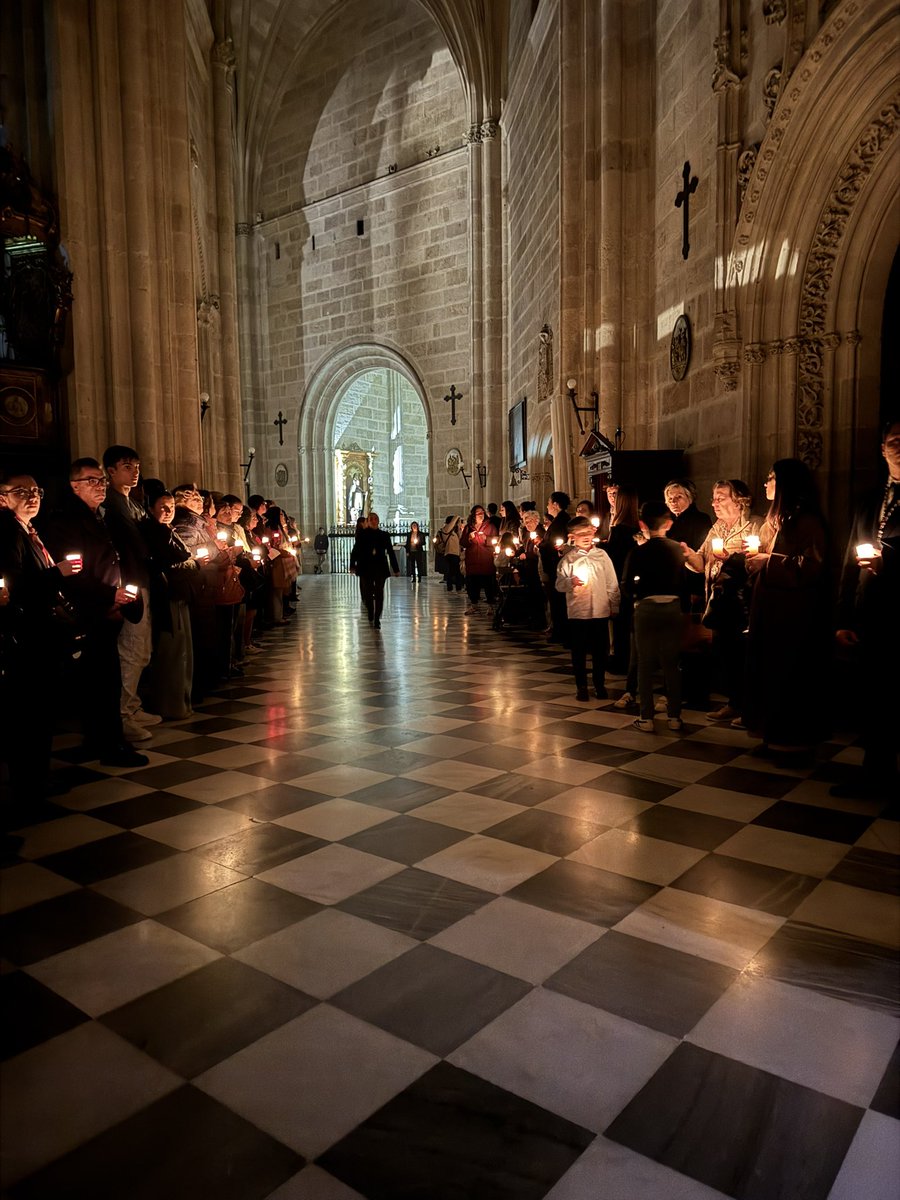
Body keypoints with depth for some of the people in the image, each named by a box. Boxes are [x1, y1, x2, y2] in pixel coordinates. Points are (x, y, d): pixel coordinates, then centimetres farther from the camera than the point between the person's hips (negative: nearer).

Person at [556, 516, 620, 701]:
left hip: (601, 611, 1)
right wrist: (571, 582, -23)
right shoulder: (568, 558, 1)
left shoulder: (601, 555, 5)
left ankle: (600, 685, 24)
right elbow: (559, 584, -4)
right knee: (579, 651, 6)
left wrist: (614, 606, 7)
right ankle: (581, 687, 18)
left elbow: (612, 583, 8)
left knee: (600, 651, 9)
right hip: (577, 612, -1)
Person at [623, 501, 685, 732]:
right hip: (672, 608, 3)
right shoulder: (678, 549, -1)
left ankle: (646, 718, 9)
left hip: (646, 609, -3)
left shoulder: (637, 552, -10)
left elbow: (627, 586, -10)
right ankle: (674, 716, 16)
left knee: (645, 664, 7)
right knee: (671, 663, 11)